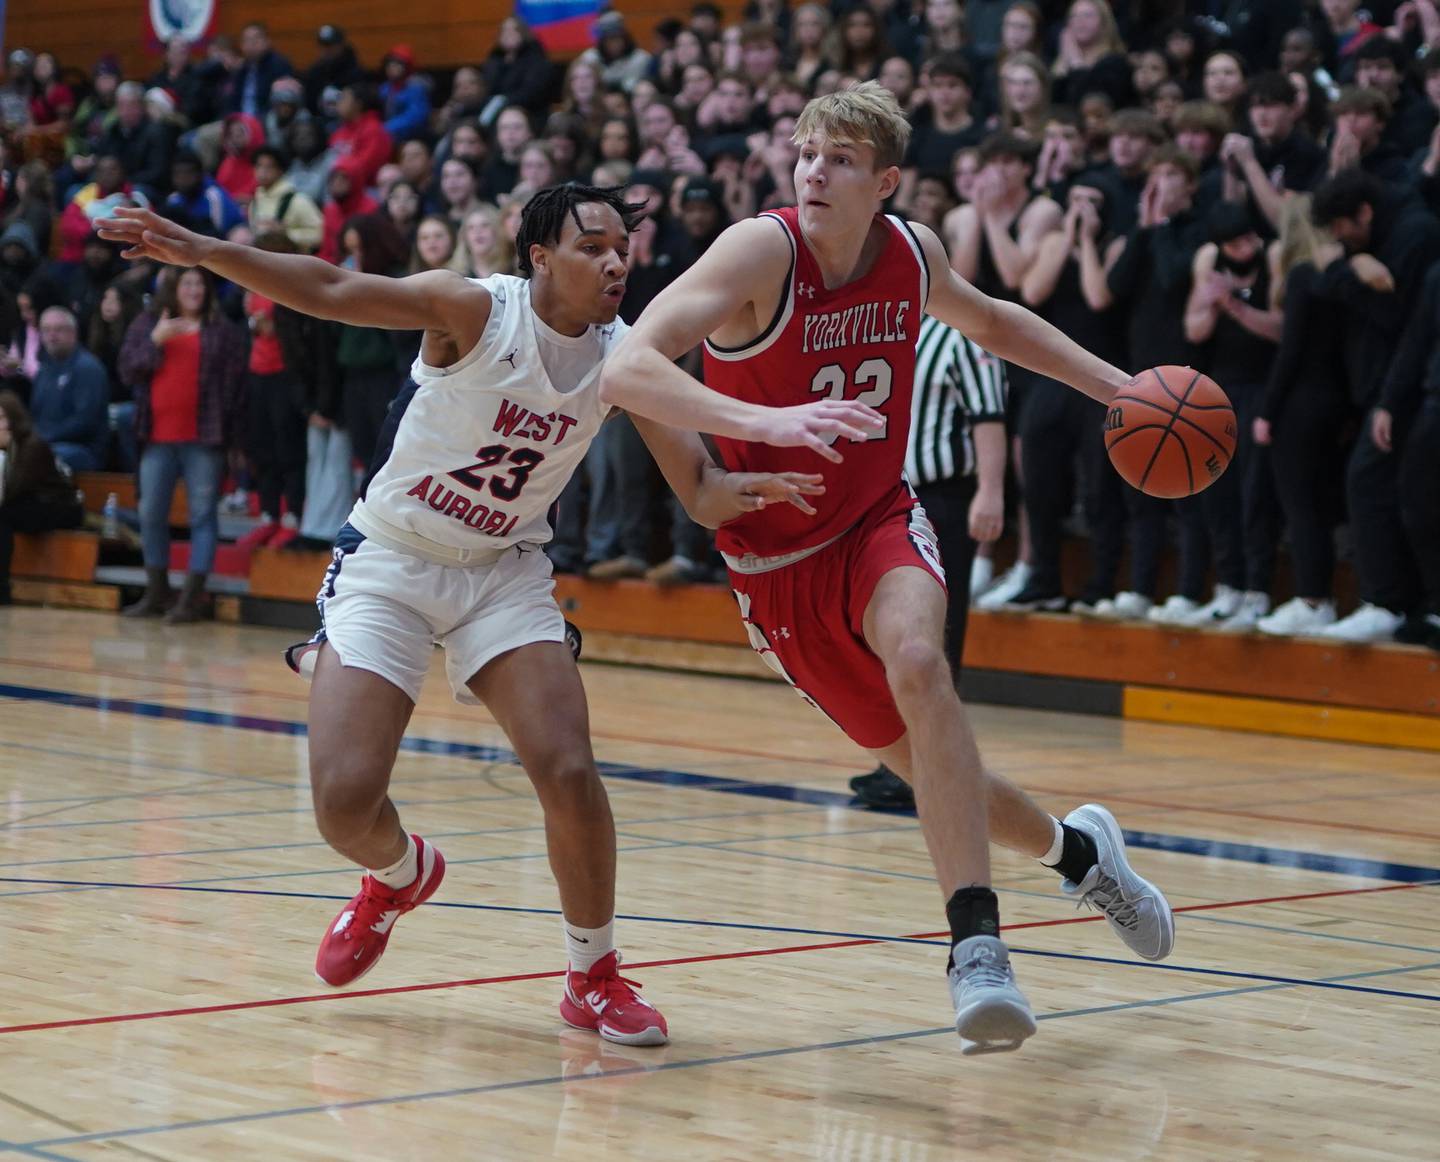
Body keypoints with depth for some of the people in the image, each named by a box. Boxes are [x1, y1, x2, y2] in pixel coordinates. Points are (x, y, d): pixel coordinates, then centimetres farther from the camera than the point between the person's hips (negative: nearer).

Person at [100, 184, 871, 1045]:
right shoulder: (476, 311, -17)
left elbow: (698, 487, -9)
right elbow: (329, 290, -24)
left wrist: (738, 491, -33)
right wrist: (205, 253, -36)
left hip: (505, 571, 2)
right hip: (390, 561, -2)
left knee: (569, 772, -16)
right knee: (346, 802, -12)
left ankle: (595, 975, 6)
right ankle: (401, 875, 27)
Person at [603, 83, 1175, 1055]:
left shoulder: (911, 253, -4)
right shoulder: (761, 252, -20)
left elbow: (989, 322, 20)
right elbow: (627, 368, -33)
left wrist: (1120, 389, 14)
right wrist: (767, 426, -47)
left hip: (880, 522, 2)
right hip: (777, 557, -2)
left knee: (917, 660, -32)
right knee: (923, 764, 4)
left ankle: (977, 944, -33)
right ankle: (1075, 848, 35)